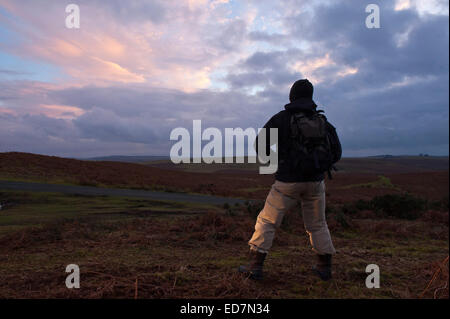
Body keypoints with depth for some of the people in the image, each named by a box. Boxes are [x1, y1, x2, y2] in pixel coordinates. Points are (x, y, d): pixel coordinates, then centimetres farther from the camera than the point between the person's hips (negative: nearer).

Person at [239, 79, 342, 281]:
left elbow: (260, 145, -4)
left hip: (288, 182, -3)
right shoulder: (322, 121, 7)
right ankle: (324, 268, 27)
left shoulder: (281, 118, -4)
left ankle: (255, 267, 5)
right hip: (315, 182, 4)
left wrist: (275, 156, 14)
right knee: (317, 225, 20)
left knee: (267, 221, 6)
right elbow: (336, 152, 8)